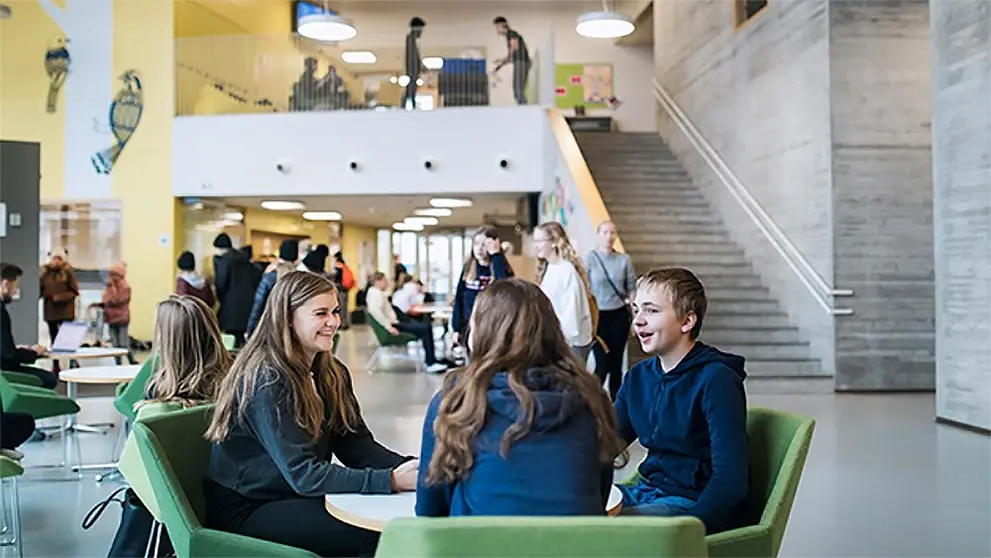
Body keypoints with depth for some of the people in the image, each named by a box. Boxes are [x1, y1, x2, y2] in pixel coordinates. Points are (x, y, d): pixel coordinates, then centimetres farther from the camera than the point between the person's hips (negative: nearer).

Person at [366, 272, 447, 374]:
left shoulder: (378, 293, 20)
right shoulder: (376, 293, -13)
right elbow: (375, 310, -30)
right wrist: (388, 327, -29)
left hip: (394, 323, 11)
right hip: (392, 325, -11)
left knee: (426, 325, 8)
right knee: (425, 328, -15)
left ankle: (432, 361, 4)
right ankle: (431, 363, -10)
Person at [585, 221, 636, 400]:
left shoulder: (624, 260, 1)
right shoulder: (589, 259, -5)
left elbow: (632, 289, 6)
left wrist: (635, 318, 4)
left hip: (619, 315, 2)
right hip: (598, 316, -2)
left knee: (616, 363, 7)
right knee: (603, 364, -5)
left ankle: (615, 403, 19)